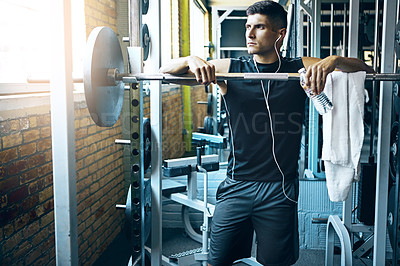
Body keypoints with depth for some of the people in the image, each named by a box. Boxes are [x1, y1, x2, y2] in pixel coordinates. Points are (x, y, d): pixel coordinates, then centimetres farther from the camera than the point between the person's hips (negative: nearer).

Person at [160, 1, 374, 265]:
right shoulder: (229, 69, 3)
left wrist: (334, 61, -22)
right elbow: (166, 70, 4)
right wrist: (191, 61, -18)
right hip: (236, 187, 1)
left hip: (280, 190, 0)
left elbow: (365, 70, 0)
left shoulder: (301, 70, 2)